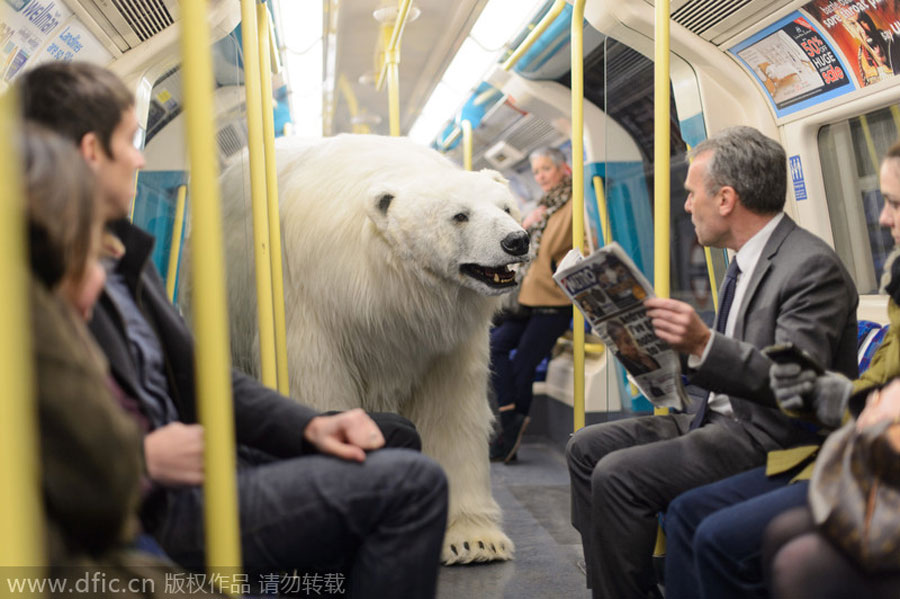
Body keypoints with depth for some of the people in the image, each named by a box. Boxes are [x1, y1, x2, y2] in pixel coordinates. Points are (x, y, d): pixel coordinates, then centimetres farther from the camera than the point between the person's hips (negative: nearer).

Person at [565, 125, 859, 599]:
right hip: (722, 417, 10)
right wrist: (678, 347, 5)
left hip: (773, 439, -10)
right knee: (585, 448, 3)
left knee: (618, 476, -23)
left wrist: (704, 344, -37)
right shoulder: (750, 259, 13)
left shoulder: (812, 266, -17)